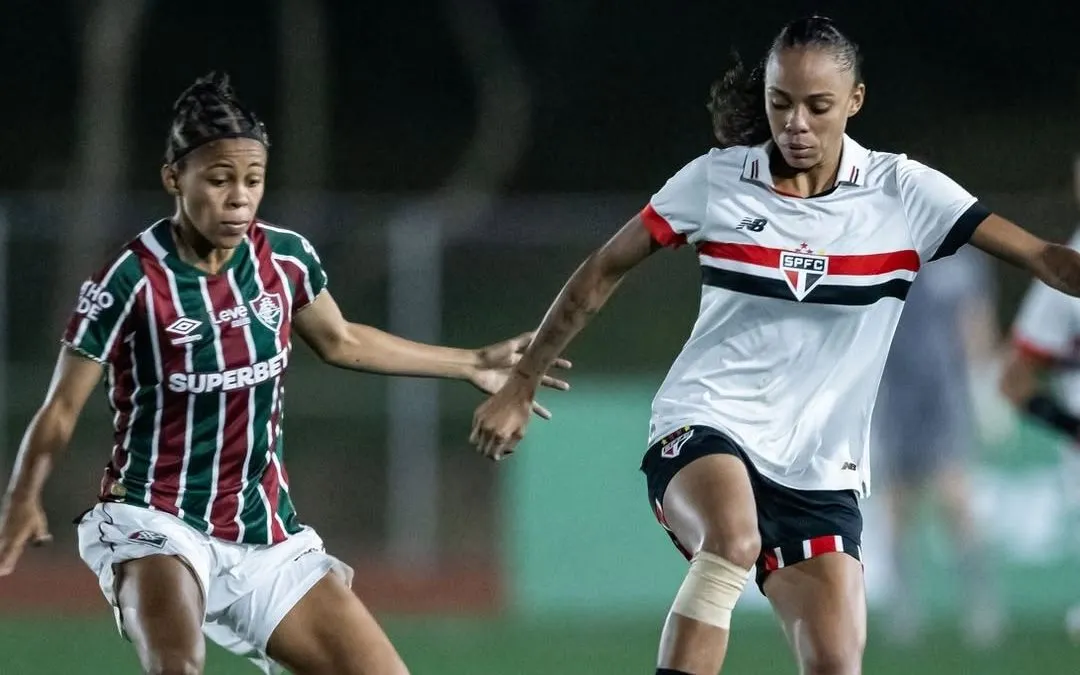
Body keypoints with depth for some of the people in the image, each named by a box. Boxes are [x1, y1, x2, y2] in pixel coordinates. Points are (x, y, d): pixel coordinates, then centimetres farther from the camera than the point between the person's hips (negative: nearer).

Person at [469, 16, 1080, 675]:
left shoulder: (903, 192, -2)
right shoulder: (716, 180, -2)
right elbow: (603, 272, 10)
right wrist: (521, 385, 14)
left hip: (821, 468, 2)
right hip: (704, 427, -2)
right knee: (732, 540, -37)